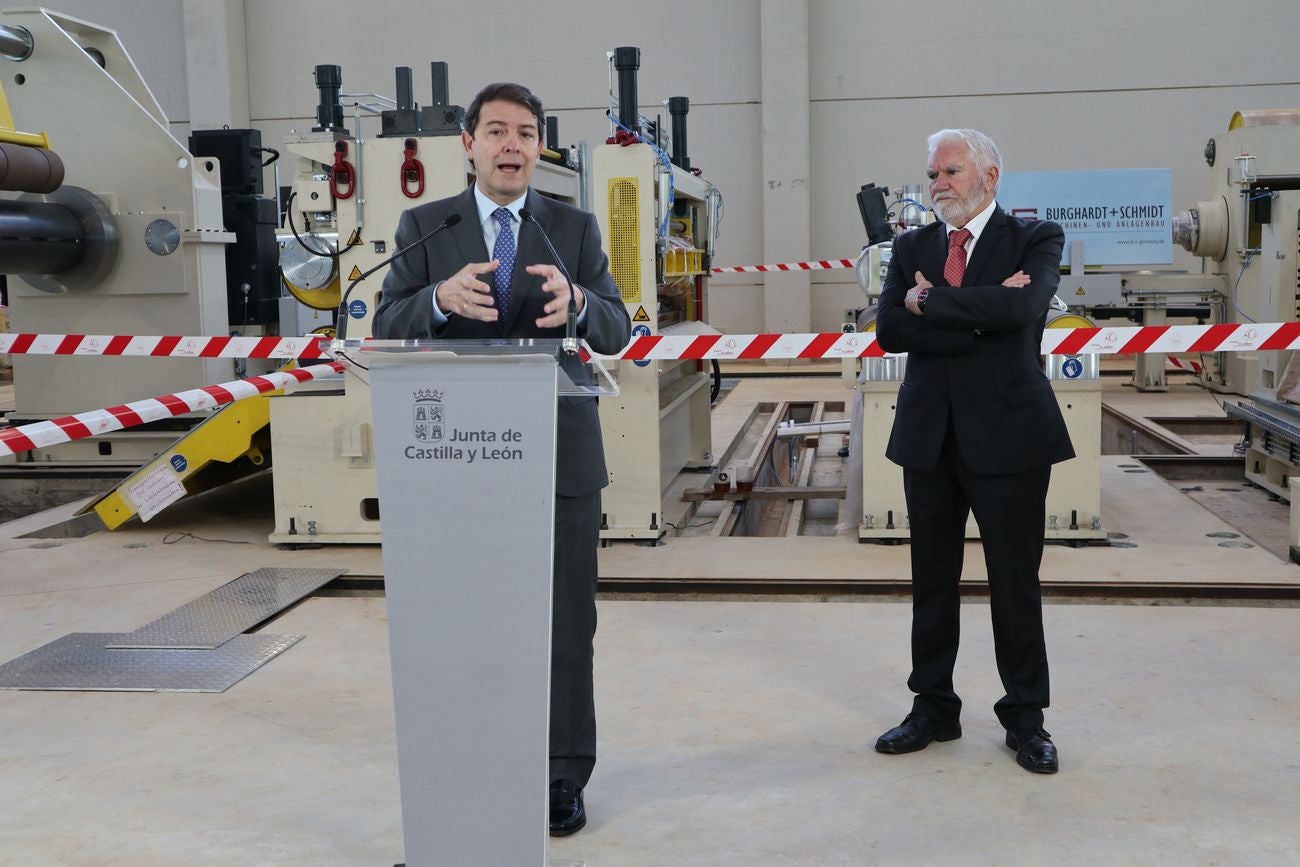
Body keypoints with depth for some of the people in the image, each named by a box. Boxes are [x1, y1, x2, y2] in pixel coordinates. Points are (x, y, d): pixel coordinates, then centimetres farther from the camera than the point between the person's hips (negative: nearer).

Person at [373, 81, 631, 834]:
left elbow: (616, 332, -2)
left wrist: (575, 301, -25)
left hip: (561, 454, 0)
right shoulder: (425, 226, 5)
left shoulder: (576, 227, 5)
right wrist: (441, 297, -25)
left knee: (566, 624, 5)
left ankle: (564, 779, 19)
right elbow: (388, 328, -3)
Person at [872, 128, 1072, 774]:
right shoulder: (912, 247, 9)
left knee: (1015, 581, 5)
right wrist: (979, 312, -14)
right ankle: (934, 708, 26)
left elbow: (1020, 308, -22)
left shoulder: (1036, 238, -1)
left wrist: (928, 302, -13)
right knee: (932, 579, 11)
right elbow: (889, 331, -6)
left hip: (1008, 434, -3)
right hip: (930, 435, 4)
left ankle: (1025, 718, 21)